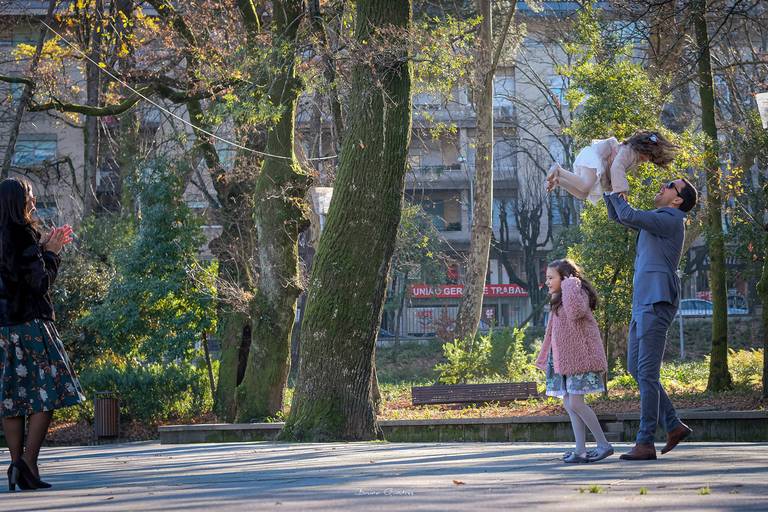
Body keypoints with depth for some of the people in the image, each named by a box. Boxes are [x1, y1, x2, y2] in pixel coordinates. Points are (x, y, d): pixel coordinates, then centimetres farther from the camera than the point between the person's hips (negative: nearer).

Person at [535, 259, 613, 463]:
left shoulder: (578, 293, -9)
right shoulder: (558, 301, 20)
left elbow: (576, 311, -31)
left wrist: (570, 286, -22)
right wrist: (545, 358, 28)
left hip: (579, 357, -10)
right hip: (564, 359, 10)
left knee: (575, 402, -14)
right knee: (569, 404, 4)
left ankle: (604, 444, -8)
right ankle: (580, 450, 4)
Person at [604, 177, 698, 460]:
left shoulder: (670, 220, -8)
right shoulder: (656, 220, 22)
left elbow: (628, 216, -19)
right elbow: (616, 216, 29)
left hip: (657, 304, -10)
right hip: (642, 304, 10)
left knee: (647, 373, -12)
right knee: (636, 369, 11)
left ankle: (645, 443, -12)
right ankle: (674, 425, 15)